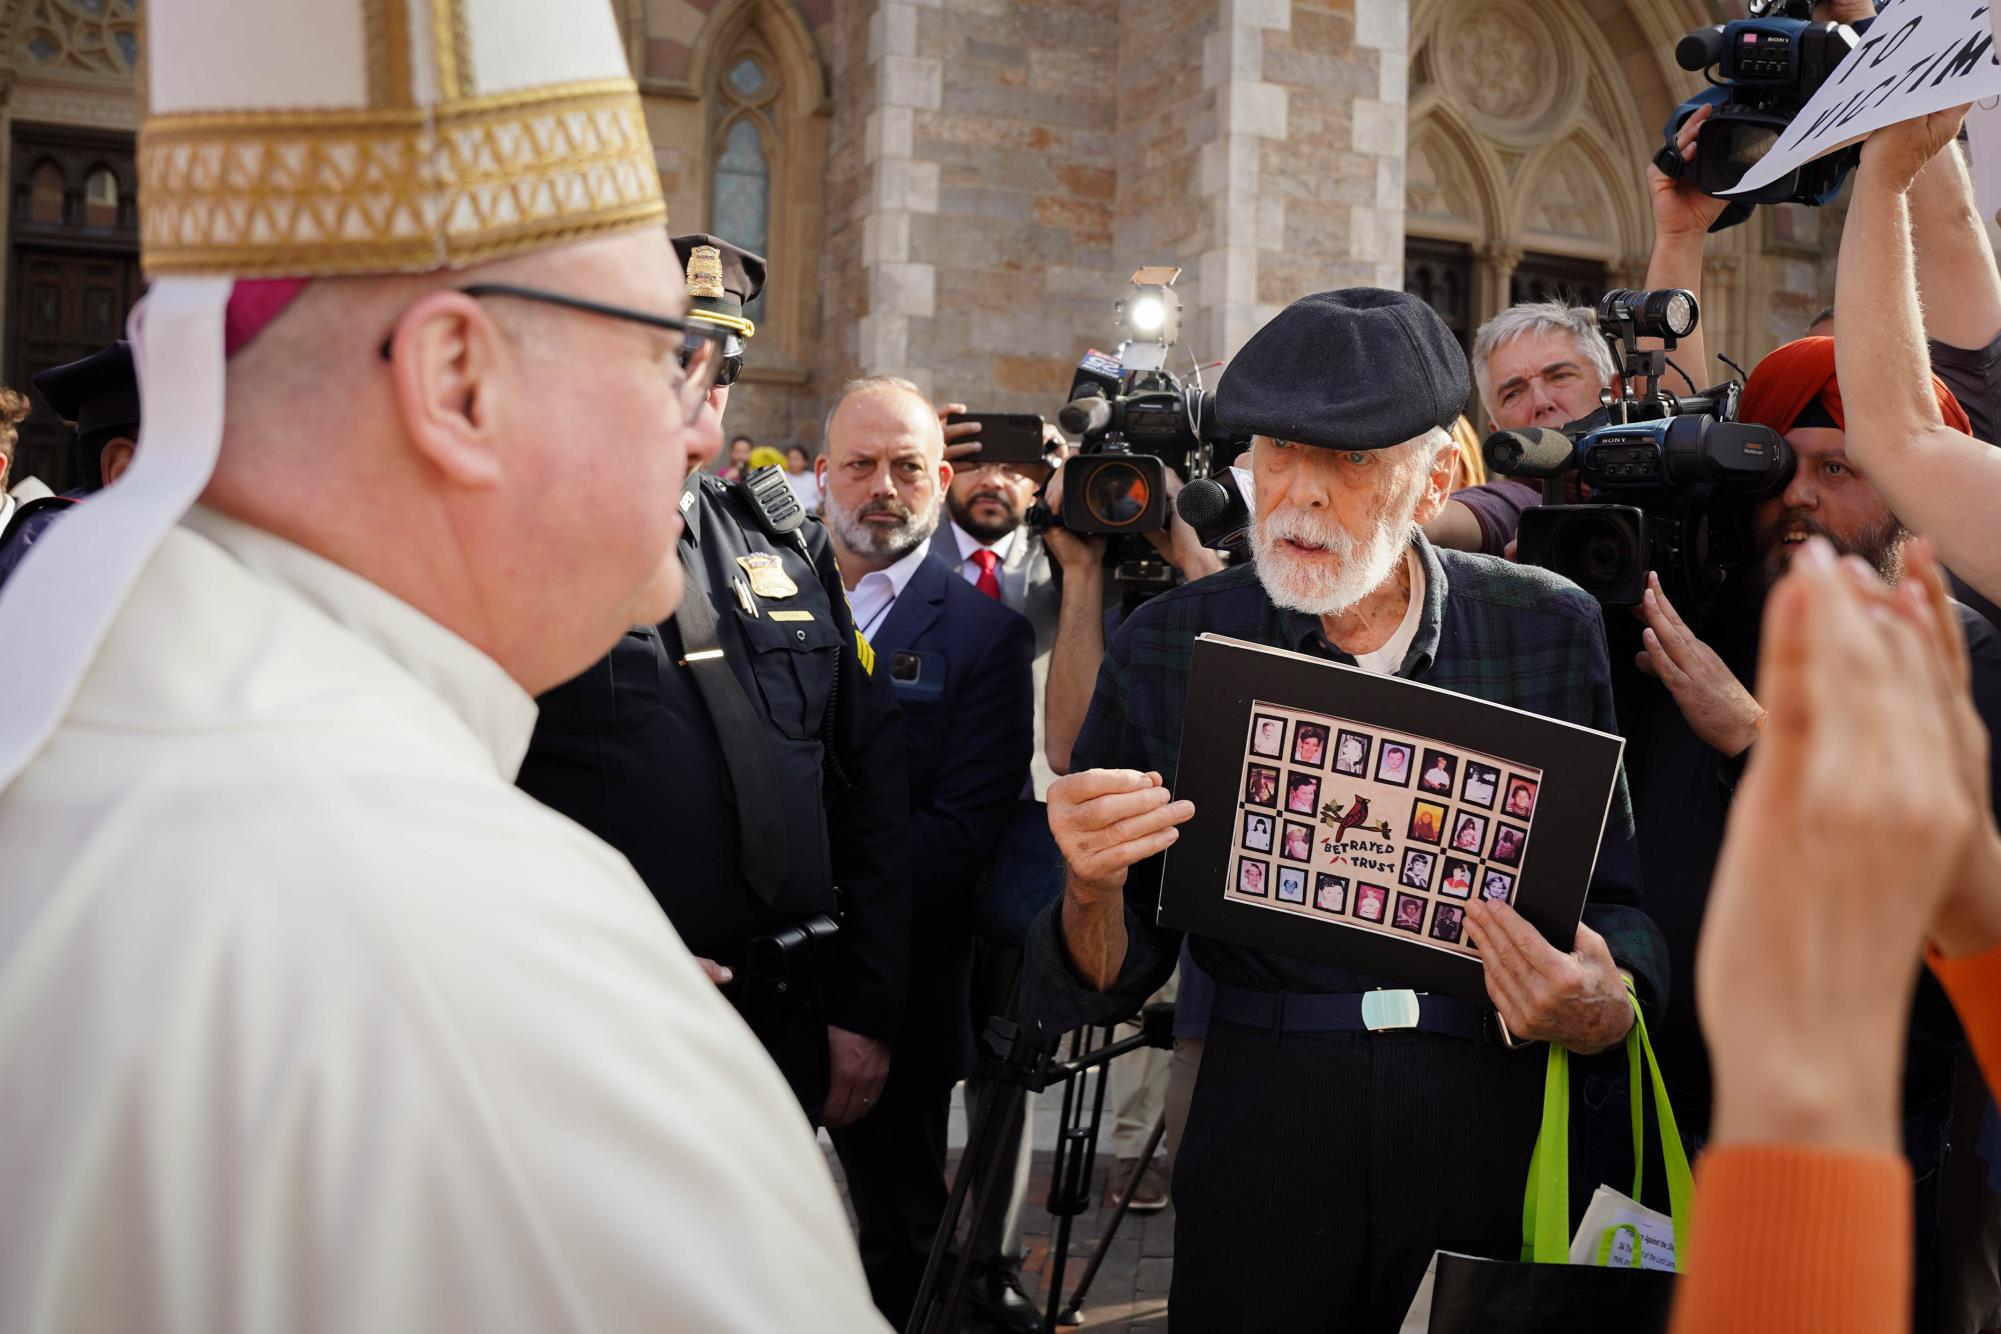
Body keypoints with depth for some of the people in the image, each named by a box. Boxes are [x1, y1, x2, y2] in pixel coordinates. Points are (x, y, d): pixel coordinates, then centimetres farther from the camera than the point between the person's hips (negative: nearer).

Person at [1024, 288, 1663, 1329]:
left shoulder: (1551, 630, -1)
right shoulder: (1167, 646, -4)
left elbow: (1620, 900, 4)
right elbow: (1104, 984, -2)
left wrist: (1607, 1010, -18)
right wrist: (1092, 893, -24)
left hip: (1501, 1127, 1)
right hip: (1264, 1119, 0)